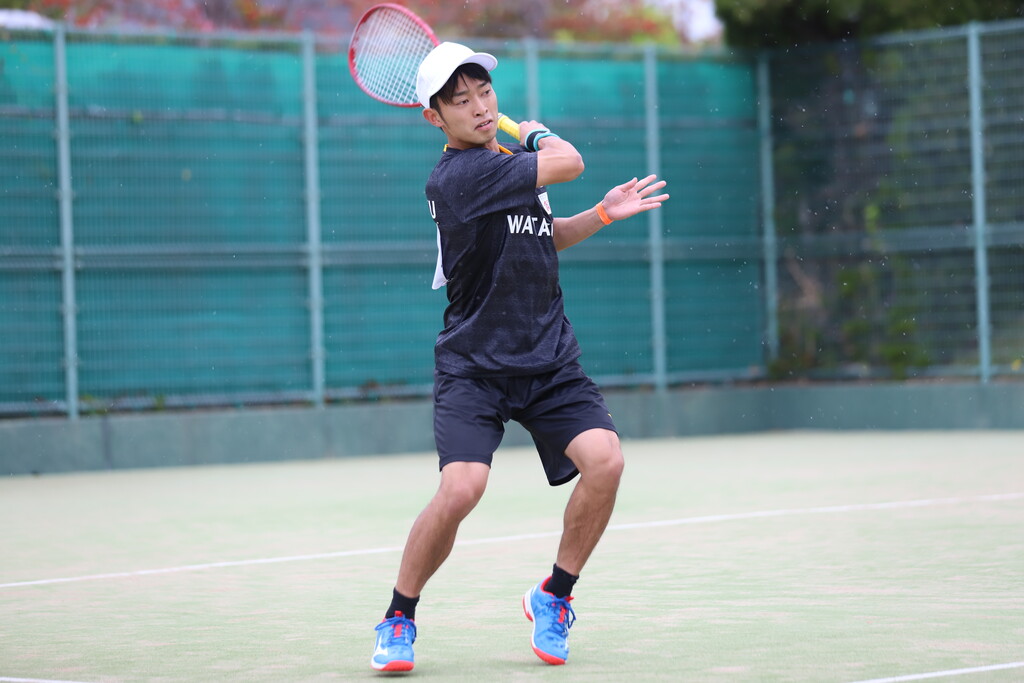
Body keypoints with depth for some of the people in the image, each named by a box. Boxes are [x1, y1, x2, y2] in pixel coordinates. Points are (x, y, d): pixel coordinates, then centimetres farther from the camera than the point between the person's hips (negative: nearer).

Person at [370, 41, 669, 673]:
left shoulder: (510, 162, 10)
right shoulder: (459, 176, -17)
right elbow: (569, 162, -13)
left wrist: (603, 214, 13)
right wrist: (541, 135, 9)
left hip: (549, 359, 7)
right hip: (474, 366, -6)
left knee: (605, 458, -16)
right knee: (463, 487, -24)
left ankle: (553, 597, 6)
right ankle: (399, 620, 1)